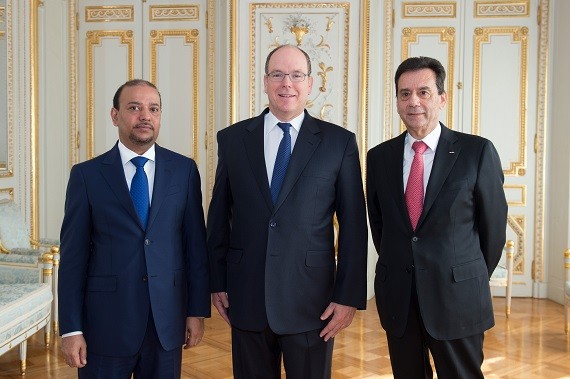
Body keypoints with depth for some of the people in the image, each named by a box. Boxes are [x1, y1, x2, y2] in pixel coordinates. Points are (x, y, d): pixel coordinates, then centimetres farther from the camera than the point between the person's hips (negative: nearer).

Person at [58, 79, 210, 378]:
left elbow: (195, 243, 4)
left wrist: (198, 310, 3)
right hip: (106, 322, -1)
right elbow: (73, 255, -2)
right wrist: (71, 329, -5)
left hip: (168, 320, 2)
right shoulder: (87, 175, -1)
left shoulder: (184, 170, 3)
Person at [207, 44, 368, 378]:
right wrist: (217, 282, 7)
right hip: (246, 298, 2)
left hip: (311, 300, -1)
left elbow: (353, 226, -2)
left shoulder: (340, 142, -2)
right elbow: (219, 216, 8)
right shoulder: (232, 139, 4)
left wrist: (349, 296, -5)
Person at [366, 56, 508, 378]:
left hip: (457, 299, -3)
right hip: (397, 299, 3)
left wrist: (473, 279, 9)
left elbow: (493, 224, 1)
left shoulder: (477, 152, -6)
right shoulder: (379, 157, 4)